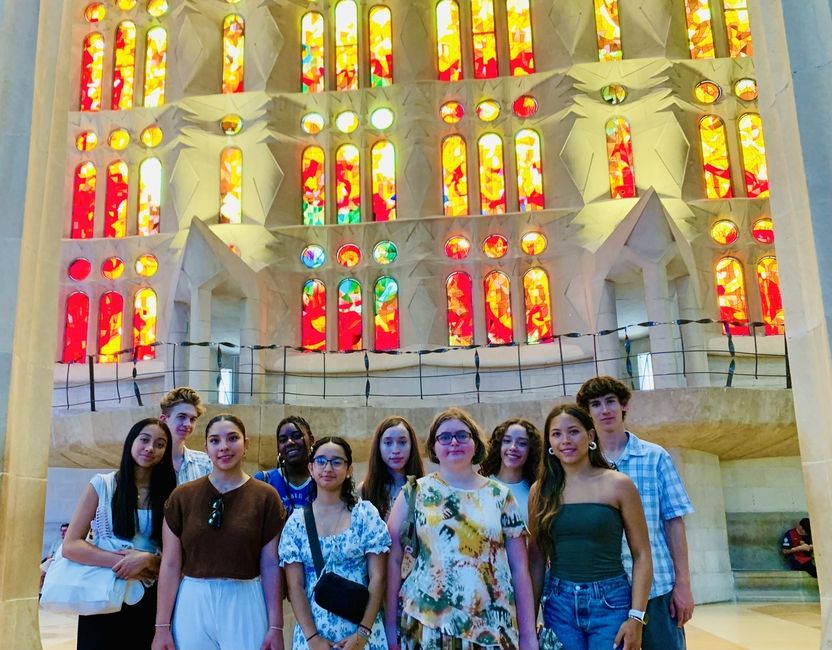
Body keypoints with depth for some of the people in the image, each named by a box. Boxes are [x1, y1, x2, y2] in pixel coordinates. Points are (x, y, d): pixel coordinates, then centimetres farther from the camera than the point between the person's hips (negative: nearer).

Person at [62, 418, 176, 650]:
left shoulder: (168, 493, 0)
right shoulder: (102, 484, -4)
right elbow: (70, 546, -9)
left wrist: (147, 560, -18)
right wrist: (123, 562, -18)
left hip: (149, 599, 2)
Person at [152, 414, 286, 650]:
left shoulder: (265, 497, -3)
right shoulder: (182, 496, -1)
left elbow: (270, 565, -2)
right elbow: (170, 564, 1)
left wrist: (276, 627, -3)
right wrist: (162, 626, -1)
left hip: (245, 605, -1)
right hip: (193, 605, 1)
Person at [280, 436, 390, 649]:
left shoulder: (366, 514, -4)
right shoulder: (297, 521, 0)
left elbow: (377, 578, -5)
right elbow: (295, 586, -2)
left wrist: (362, 633, -12)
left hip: (362, 630, -1)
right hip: (313, 632, 1)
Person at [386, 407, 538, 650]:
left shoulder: (500, 496, 4)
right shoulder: (414, 493, 1)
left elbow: (519, 568, 4)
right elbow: (394, 560, 2)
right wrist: (390, 625, -1)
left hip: (491, 629, 1)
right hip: (426, 627, -1)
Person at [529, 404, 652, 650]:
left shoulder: (618, 484, -4)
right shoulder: (541, 491, 3)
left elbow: (642, 555, -3)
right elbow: (537, 560, 8)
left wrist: (636, 617, -10)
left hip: (610, 602, -2)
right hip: (559, 605, 2)